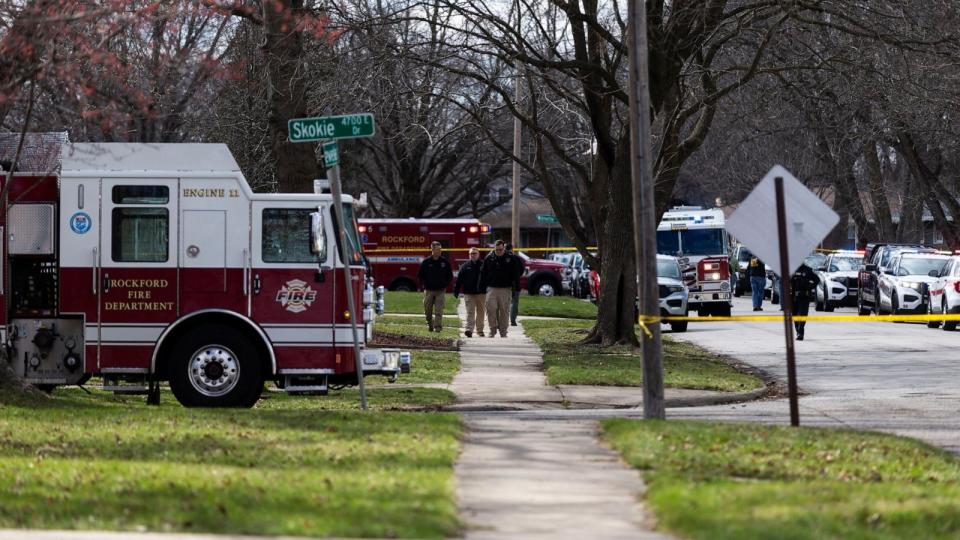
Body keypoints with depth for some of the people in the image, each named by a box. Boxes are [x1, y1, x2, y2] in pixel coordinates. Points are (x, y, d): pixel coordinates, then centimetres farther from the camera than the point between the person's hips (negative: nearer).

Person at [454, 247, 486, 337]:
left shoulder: (483, 265, 3)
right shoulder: (465, 266, 5)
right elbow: (459, 279, 4)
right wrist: (456, 291, -2)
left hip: (481, 293, 1)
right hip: (468, 293, -1)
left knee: (480, 312, 9)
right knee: (470, 312, -8)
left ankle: (480, 330, 20)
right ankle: (469, 330, -16)